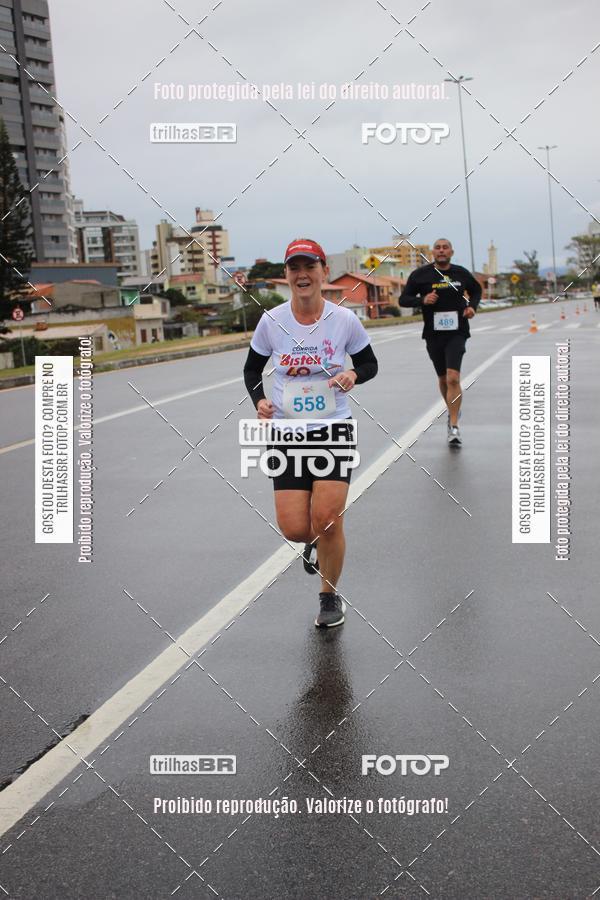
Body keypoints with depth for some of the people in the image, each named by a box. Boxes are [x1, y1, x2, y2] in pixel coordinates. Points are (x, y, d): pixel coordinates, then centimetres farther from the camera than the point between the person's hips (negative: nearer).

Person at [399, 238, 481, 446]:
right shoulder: (420, 275, -1)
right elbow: (403, 299, 1)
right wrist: (422, 300, -17)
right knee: (443, 378, 15)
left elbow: (476, 290, 23)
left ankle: (454, 427, -14)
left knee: (453, 378, -17)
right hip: (433, 334, 2)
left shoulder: (461, 273, 4)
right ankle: (452, 412, 42)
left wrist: (472, 306, 3)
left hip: (456, 333, -1)